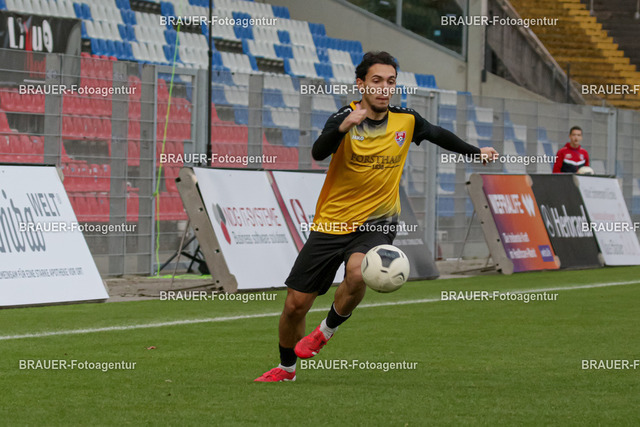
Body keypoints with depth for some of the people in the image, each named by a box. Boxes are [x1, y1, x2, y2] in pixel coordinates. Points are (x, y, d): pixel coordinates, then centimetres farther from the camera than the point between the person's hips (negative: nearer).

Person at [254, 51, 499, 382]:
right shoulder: (346, 117, -13)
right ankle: (286, 368, 28)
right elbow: (318, 153, -32)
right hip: (331, 223, -1)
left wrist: (475, 151, 18)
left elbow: (438, 134, 20)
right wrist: (343, 127, -48)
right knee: (295, 304, 1)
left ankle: (328, 330, -2)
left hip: (376, 223, 1)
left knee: (356, 274, -32)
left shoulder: (406, 121, -2)